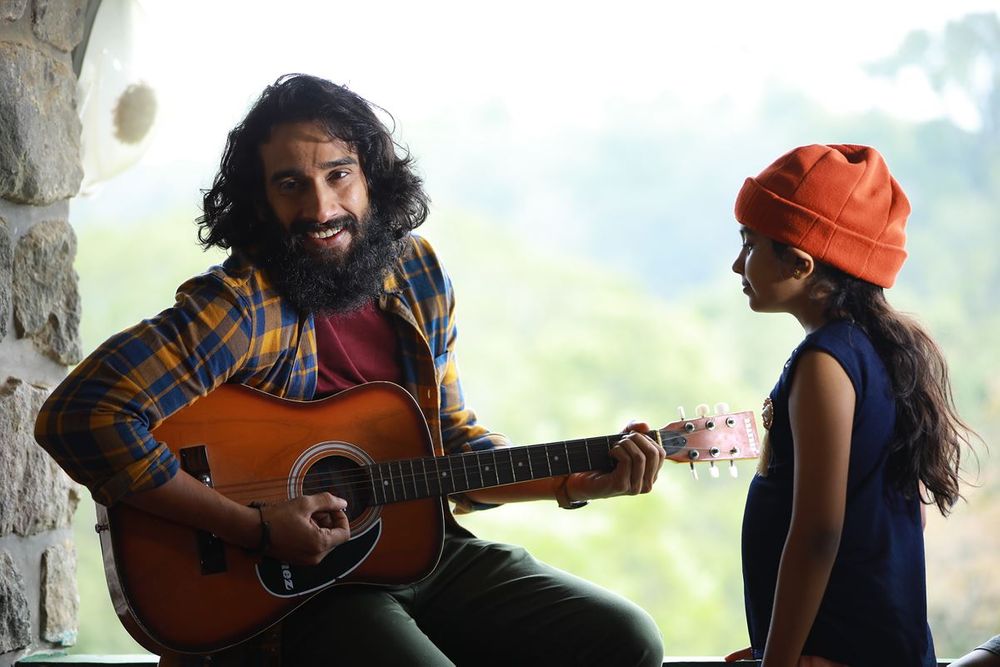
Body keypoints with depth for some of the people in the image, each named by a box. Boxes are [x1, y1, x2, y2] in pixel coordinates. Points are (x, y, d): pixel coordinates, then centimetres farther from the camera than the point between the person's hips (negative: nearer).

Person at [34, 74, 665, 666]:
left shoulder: (417, 273, 5)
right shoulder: (241, 306, -17)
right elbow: (79, 415, -29)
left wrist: (577, 483, 1)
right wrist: (257, 528, -27)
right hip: (298, 587, -6)